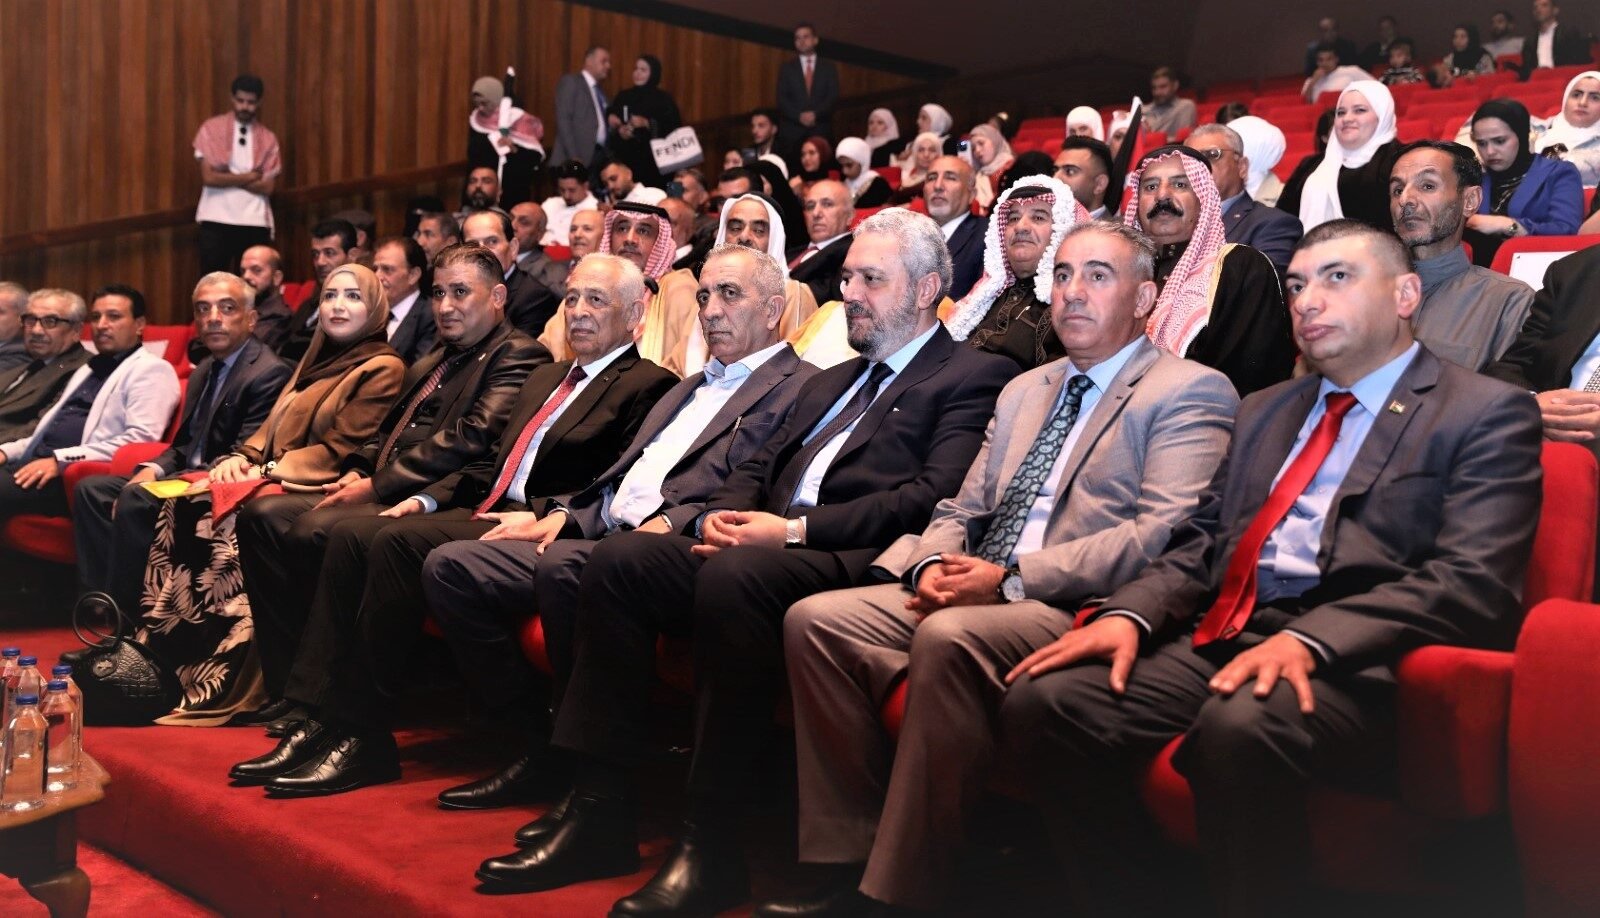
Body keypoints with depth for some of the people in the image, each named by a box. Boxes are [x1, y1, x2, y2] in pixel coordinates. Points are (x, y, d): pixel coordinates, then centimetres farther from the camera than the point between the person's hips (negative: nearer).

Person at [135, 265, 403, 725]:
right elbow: (273, 428, 22)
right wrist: (241, 457, 2)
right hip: (276, 479, 8)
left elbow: (339, 452, -12)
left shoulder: (382, 369, -4)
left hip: (316, 490, -8)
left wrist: (266, 471, -13)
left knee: (224, 519, -29)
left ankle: (214, 681, -24)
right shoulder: (317, 360, 22)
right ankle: (154, 650, -14)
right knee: (181, 507, -14)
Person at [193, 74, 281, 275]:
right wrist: (248, 177, -6)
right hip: (216, 220, -2)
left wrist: (228, 176, -8)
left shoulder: (268, 138, 6)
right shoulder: (212, 128, 1)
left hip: (254, 223, 2)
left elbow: (268, 186, -3)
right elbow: (209, 177, -9)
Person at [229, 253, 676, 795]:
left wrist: (541, 516, -22)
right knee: (352, 535, -11)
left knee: (399, 542, -27)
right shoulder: (545, 378, 28)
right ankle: (321, 721, -12)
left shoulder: (647, 386, -1)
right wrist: (429, 499, 11)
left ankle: (363, 738, -21)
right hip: (484, 510, 9)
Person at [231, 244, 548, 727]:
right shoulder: (432, 362, 26)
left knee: (311, 533, -27)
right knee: (261, 515, -2)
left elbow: (470, 440, -18)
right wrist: (356, 471, 4)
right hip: (381, 493, 10)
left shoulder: (519, 356, -5)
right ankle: (288, 690, 0)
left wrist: (377, 486, -16)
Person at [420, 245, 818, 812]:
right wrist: (565, 514, 9)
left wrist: (671, 522, -25)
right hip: (601, 532, 9)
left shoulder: (798, 386, 2)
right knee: (450, 566, -4)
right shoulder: (689, 388, 30)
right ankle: (541, 747, 0)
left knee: (563, 568, -36)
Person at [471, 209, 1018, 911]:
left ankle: (710, 847, -28)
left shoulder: (974, 376, 6)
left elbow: (933, 498, -10)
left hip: (854, 562, -8)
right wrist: (721, 514, 2)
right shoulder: (831, 381, 31)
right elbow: (759, 467, 27)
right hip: (762, 545, 8)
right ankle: (598, 814, -13)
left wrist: (794, 529, -16)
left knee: (733, 576, -36)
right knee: (619, 558, -15)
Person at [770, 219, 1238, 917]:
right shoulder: (1024, 391, 25)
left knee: (949, 637, -35)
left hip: (1076, 610, -7)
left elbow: (1165, 535, -14)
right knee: (814, 618, -12)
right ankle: (846, 862, -7)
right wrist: (933, 563, -2)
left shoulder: (1190, 392, 1)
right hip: (971, 594, 8)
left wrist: (1012, 578, -19)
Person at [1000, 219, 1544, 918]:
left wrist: (1310, 641, -24)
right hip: (1222, 639, 6)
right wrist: (1130, 615, -3)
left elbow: (1472, 582, -9)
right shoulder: (1264, 413, 26)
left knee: (1240, 725, -38)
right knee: (1041, 702, -19)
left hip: (1351, 661, -6)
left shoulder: (1486, 412, 5)